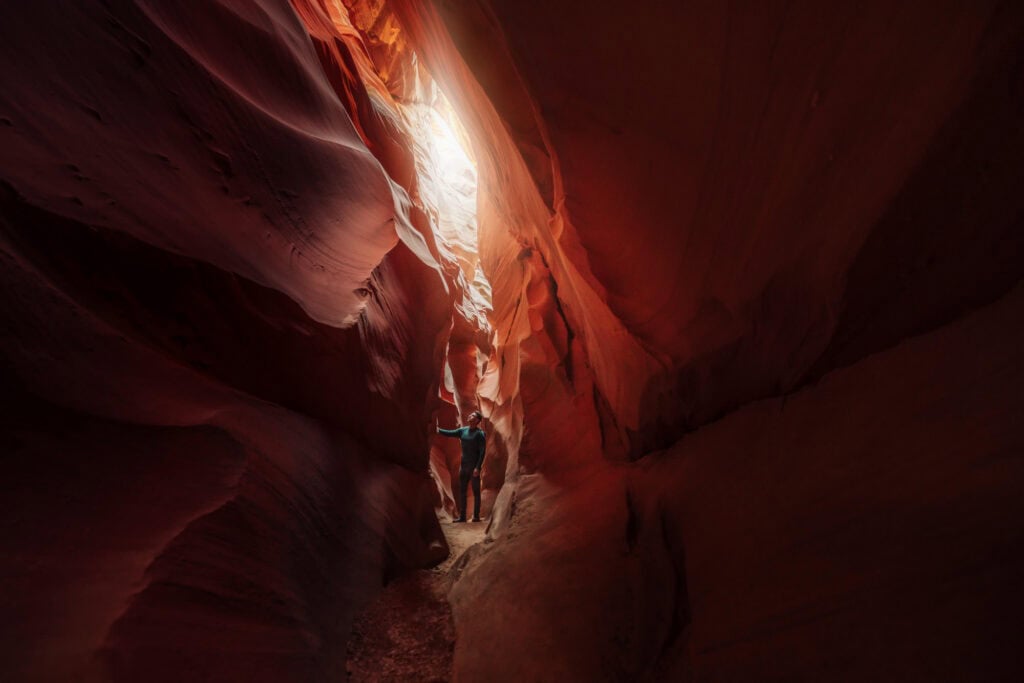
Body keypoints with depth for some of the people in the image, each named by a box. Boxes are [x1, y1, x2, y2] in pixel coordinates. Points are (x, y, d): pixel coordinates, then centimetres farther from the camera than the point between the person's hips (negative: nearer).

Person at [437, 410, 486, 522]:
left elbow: (482, 452, -13)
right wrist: (438, 430, -9)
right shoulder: (463, 430, 9)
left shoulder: (480, 434, -9)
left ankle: (476, 516, 10)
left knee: (476, 491, 2)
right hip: (464, 466, 6)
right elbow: (450, 433, 4)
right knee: (461, 491, 9)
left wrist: (478, 467, -19)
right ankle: (462, 516, 16)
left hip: (474, 467, -6)